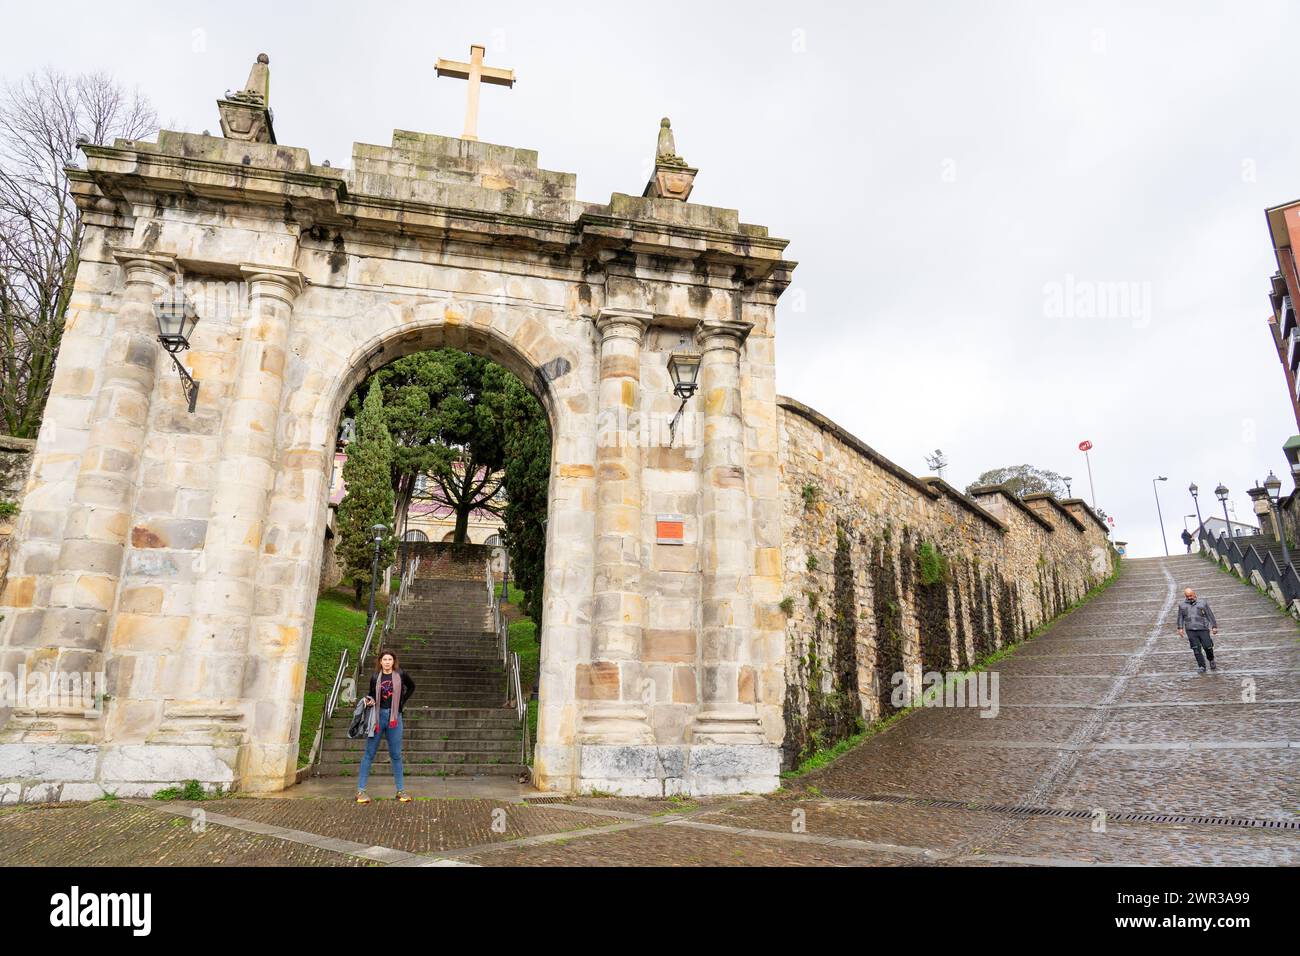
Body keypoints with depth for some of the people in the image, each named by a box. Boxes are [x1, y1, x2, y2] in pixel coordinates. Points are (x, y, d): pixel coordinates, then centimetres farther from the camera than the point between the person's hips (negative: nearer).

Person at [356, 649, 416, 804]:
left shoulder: (401, 675, 1)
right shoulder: (375, 677, 3)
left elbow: (411, 687, 16)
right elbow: (372, 695, 11)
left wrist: (402, 701, 8)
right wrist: (369, 700, -11)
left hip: (394, 717, 0)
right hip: (378, 716, 0)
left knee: (396, 755, 6)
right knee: (369, 754, 2)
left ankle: (401, 791, 12)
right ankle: (360, 790, 9)